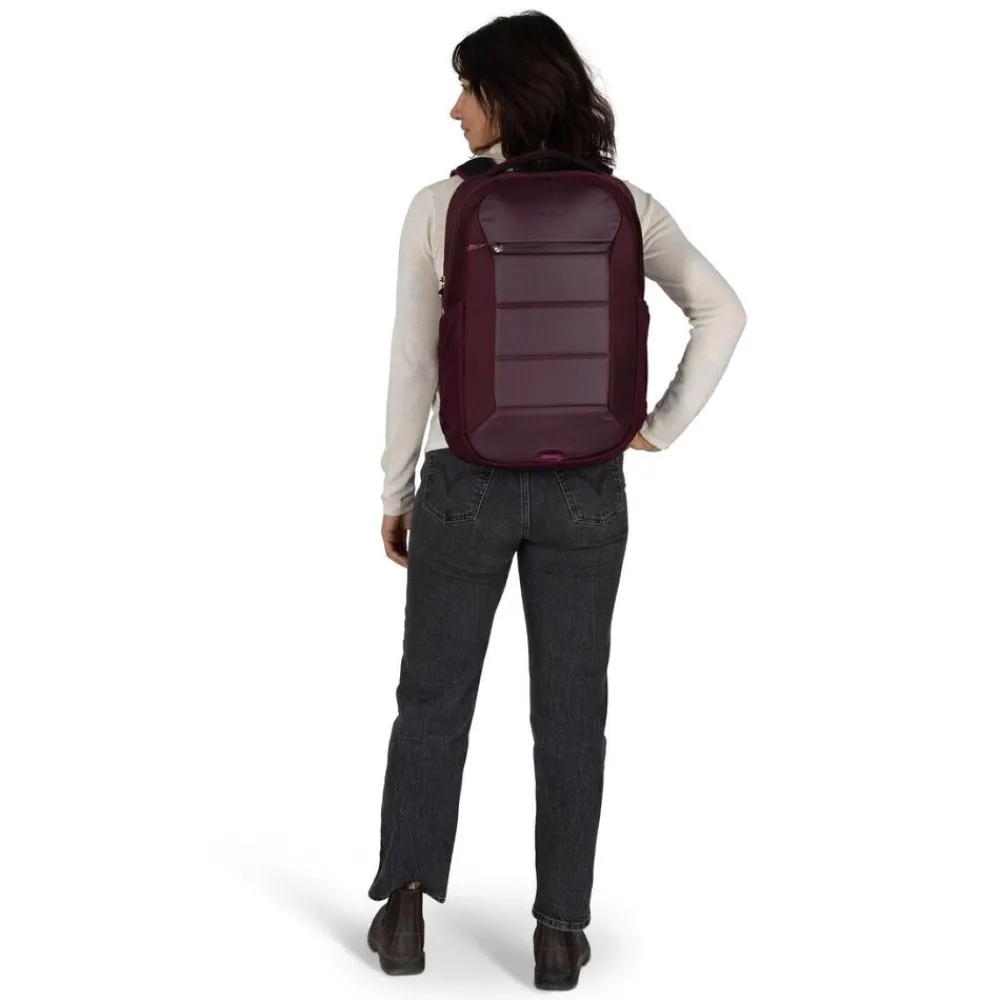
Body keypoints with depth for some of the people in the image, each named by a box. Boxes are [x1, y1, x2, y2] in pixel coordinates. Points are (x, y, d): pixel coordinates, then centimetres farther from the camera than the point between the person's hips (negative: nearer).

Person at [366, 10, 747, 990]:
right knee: (570, 705, 9)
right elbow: (722, 311, -9)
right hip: (584, 486, 2)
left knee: (434, 693, 14)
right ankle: (560, 932, 13)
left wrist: (395, 492, 4)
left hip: (468, 480, -1)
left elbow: (412, 363, -6)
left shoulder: (438, 207, -9)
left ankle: (405, 900, 9)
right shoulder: (625, 206, -2)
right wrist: (659, 429, -2)